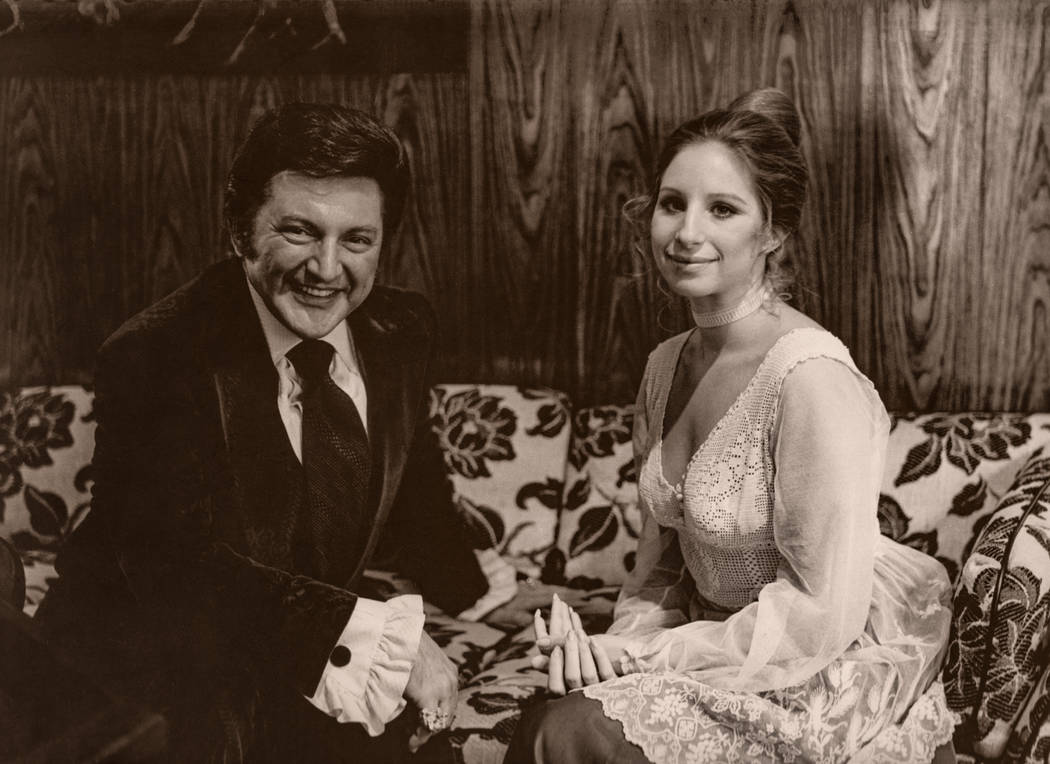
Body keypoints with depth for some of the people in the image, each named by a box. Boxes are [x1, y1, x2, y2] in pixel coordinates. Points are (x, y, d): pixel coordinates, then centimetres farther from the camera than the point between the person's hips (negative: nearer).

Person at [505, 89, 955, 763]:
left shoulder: (814, 376, -22)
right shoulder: (667, 365, 3)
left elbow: (821, 612, -21)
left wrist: (643, 653, -16)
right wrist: (620, 644, -8)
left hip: (831, 697, -6)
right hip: (726, 664, 6)